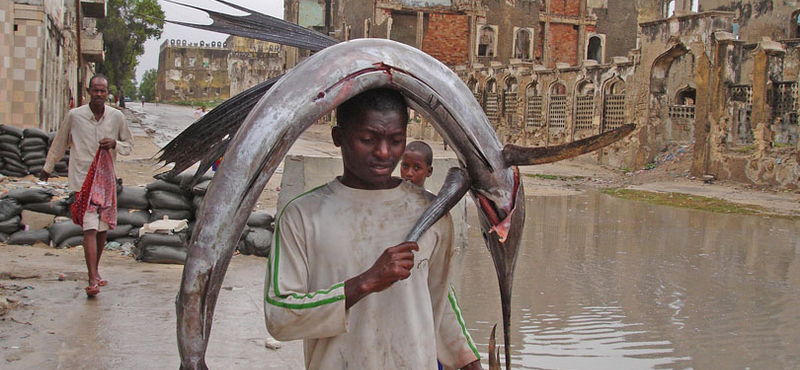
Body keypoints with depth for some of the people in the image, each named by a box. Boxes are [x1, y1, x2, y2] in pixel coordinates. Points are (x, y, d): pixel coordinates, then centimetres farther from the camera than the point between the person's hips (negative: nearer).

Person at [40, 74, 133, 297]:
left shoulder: (117, 117, 2)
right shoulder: (74, 116, -3)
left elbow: (129, 145, 13)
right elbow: (59, 144, 11)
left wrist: (115, 144, -10)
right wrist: (47, 168, 21)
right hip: (83, 179, -3)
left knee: (102, 229, 10)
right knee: (90, 228, -13)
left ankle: (95, 271, 28)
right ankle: (92, 280, -16)